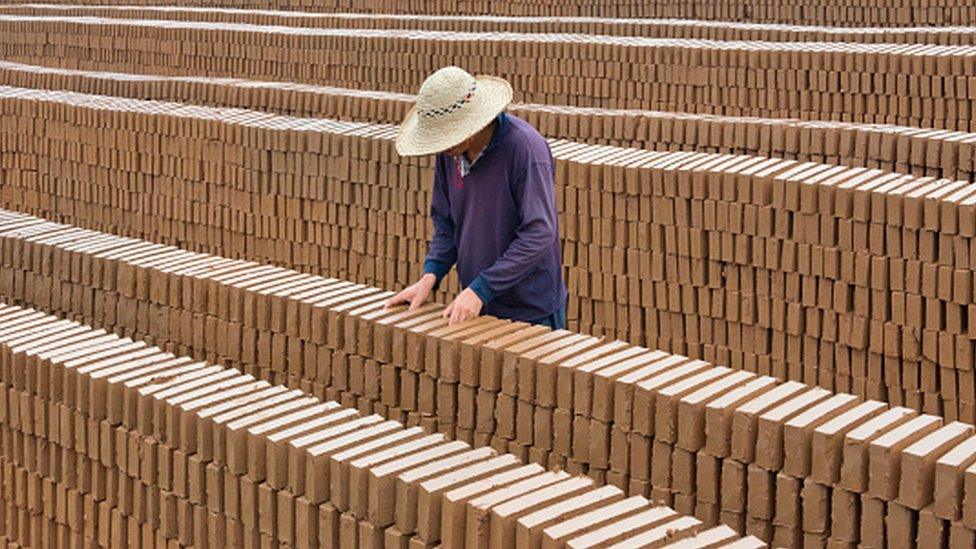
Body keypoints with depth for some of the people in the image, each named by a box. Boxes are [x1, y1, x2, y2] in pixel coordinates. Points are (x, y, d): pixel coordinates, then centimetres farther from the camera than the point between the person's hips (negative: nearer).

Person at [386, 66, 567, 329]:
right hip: (477, 307, 6)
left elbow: (539, 234, -24)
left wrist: (481, 290, -25)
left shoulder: (526, 147, -21)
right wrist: (430, 275, -5)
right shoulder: (450, 153, 0)